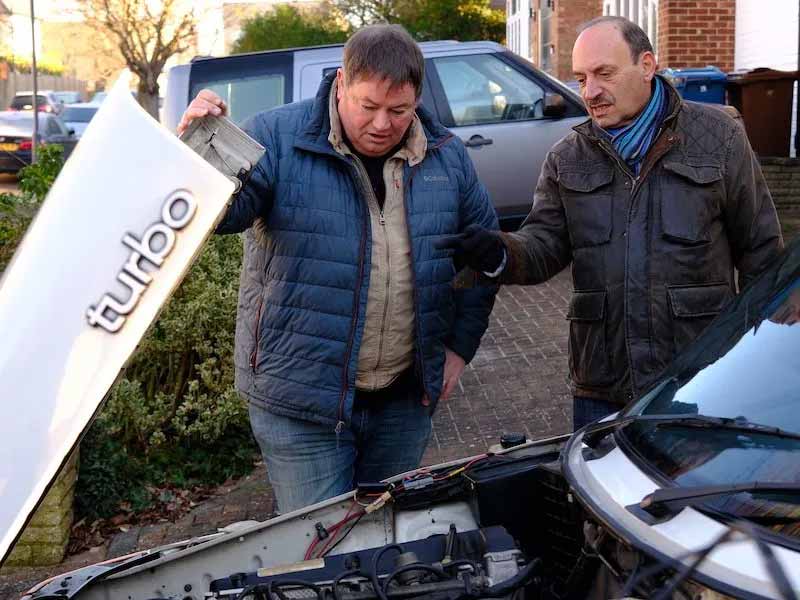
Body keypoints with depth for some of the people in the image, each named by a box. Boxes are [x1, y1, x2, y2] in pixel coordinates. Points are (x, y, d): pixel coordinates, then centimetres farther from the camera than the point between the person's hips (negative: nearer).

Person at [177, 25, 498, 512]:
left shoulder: (448, 156, 4)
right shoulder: (276, 138, -8)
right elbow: (224, 211, -17)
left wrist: (460, 345, 10)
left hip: (405, 400, 4)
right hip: (300, 399, -4)